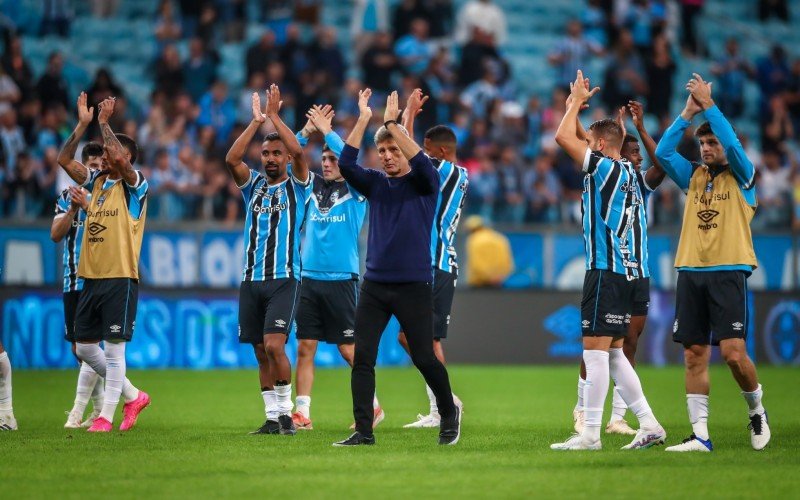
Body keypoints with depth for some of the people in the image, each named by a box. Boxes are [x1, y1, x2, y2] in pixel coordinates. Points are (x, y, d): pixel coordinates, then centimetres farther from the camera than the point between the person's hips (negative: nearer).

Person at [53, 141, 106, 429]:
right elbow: (55, 235, 1)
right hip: (73, 281, 5)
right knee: (78, 347, 7)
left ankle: (78, 410, -15)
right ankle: (99, 409, 16)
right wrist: (72, 209, -13)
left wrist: (88, 205, -27)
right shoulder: (67, 196, 11)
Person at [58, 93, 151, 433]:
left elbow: (119, 158, -24)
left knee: (113, 350, -5)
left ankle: (106, 416, -1)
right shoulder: (97, 181, 15)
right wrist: (83, 124, 0)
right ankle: (133, 396, 21)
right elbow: (65, 161, 8)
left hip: (120, 278, -8)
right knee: (84, 348, 8)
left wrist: (104, 123, -15)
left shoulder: (134, 185, -5)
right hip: (91, 277, 8)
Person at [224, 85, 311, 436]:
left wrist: (275, 116, -10)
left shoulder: (296, 186, 4)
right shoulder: (253, 185, 14)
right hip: (251, 279, 4)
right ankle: (273, 417, 11)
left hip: (284, 279, -4)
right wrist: (256, 121, -8)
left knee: (274, 346, -17)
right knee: (261, 352, 5)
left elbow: (298, 151, -14)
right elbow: (232, 159, -5)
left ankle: (286, 411, -5)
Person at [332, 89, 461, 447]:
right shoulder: (376, 184, 10)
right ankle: (363, 431, -3)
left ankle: (449, 412, 25)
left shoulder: (424, 184, 1)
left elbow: (422, 162, -21)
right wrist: (363, 120, -12)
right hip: (375, 284, 4)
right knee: (362, 357, -5)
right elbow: (346, 164, -6)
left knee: (424, 358, 0)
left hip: (414, 285, -4)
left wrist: (392, 123, -22)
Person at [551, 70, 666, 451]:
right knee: (613, 352, 13)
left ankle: (590, 434, -10)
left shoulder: (606, 169, -10)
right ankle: (649, 425, 10)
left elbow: (563, 138, -10)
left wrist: (576, 101, 3)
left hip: (606, 272, -9)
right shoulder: (629, 174, 16)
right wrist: (577, 105, 27)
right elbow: (576, 139, 31)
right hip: (627, 272, 9)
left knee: (596, 349, -9)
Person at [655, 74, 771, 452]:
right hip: (691, 274, 4)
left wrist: (708, 104, -14)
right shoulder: (693, 177, 15)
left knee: (733, 352, -13)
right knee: (694, 356, 0)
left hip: (729, 272, -4)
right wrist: (688, 113, -5)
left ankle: (756, 410, 13)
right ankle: (700, 435, 2)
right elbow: (663, 152, 2)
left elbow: (733, 144, -15)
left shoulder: (741, 177, 3)